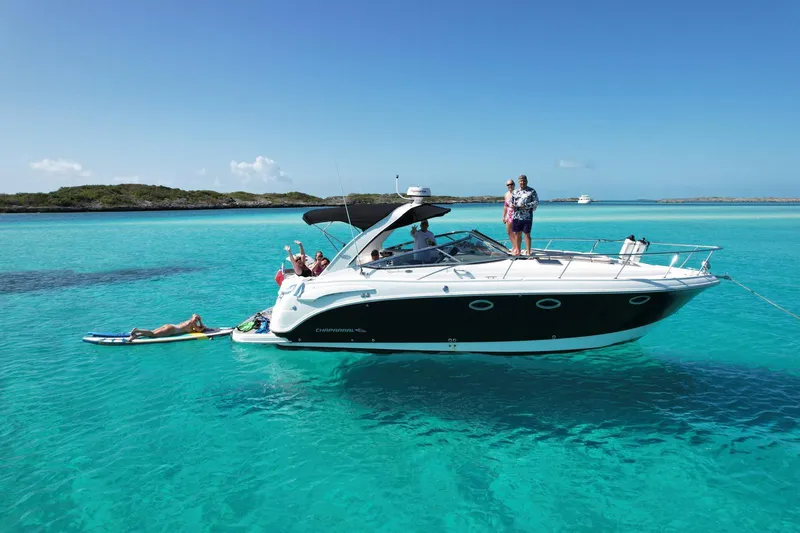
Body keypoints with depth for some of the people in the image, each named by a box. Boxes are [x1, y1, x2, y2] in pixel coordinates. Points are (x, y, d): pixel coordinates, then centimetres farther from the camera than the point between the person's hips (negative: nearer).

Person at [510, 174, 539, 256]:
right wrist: (512, 205, -4)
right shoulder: (515, 192, 14)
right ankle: (518, 250, 22)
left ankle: (528, 252, 2)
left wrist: (526, 206, -18)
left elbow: (536, 202, -7)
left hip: (527, 217, -5)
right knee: (517, 233, 10)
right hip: (516, 216, 5)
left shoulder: (532, 191, 0)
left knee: (527, 234, -3)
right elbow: (511, 202, 20)